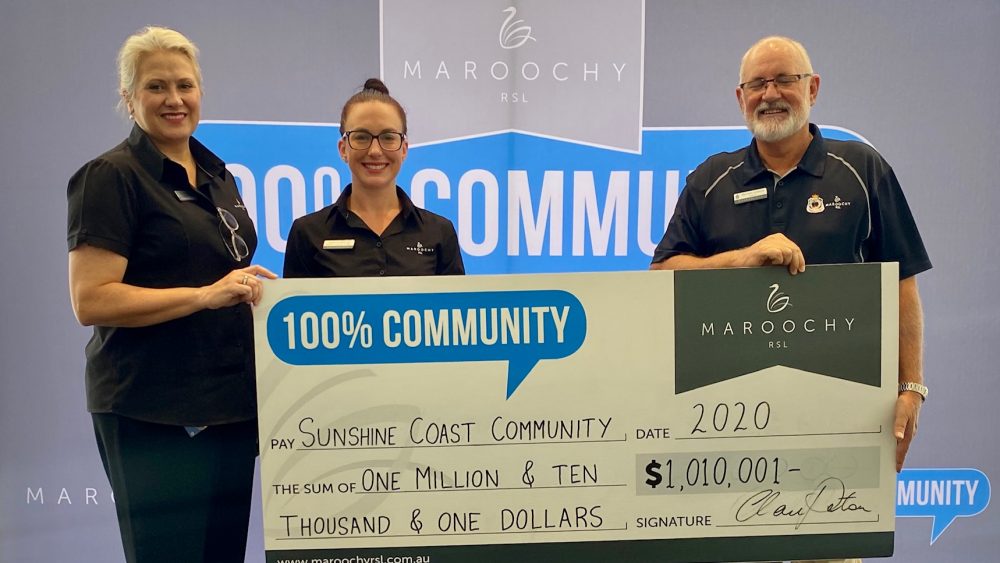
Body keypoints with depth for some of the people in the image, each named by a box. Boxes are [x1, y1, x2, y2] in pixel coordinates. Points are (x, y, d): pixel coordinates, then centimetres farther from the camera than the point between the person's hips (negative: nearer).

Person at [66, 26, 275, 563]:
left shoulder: (217, 175, 15)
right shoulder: (110, 176, -8)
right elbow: (90, 301, -17)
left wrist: (252, 292, 8)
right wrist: (207, 294, -23)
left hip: (230, 404, 7)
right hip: (153, 412, -7)